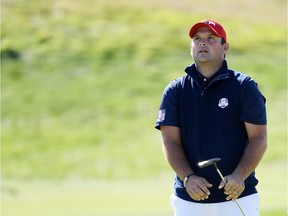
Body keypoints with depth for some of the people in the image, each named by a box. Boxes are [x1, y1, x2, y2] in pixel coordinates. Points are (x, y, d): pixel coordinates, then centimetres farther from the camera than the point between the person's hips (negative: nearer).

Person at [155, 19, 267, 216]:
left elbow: (258, 139, -2)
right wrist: (188, 177, -15)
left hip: (237, 195, -2)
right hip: (189, 198, 2)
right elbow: (171, 141, 3)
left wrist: (240, 176, -19)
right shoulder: (175, 90, 10)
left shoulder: (245, 87, 3)